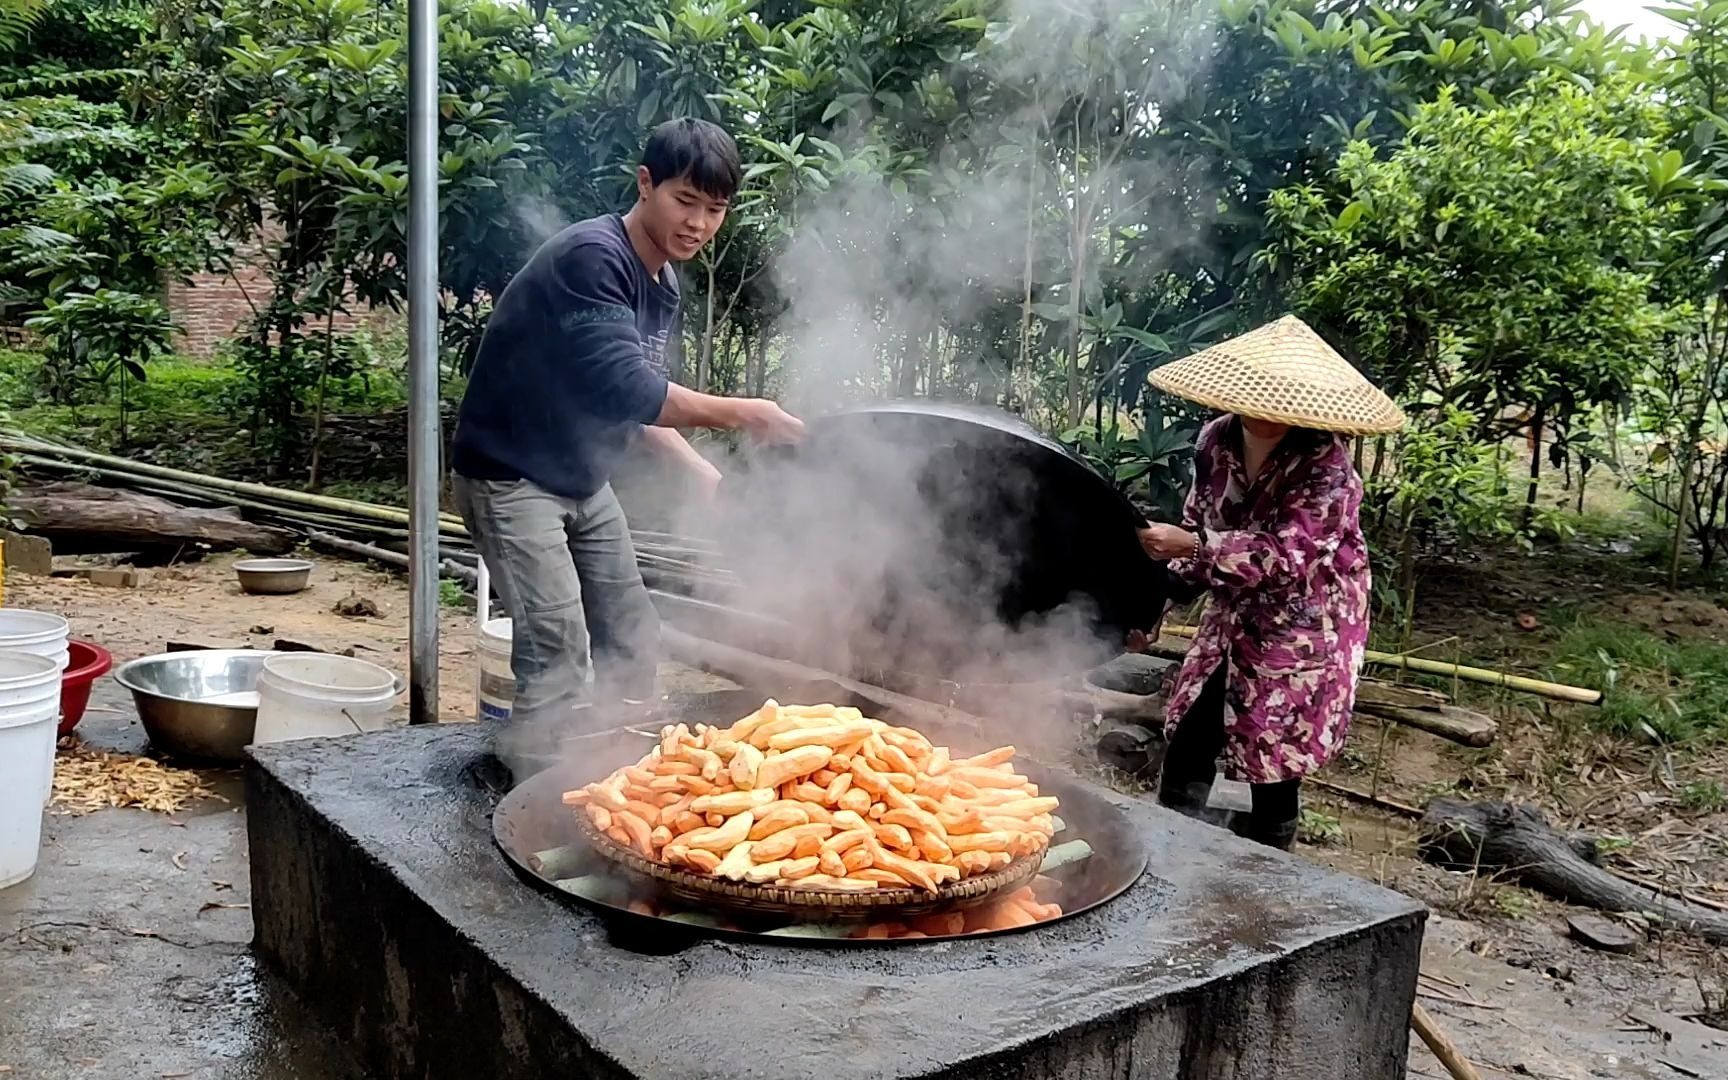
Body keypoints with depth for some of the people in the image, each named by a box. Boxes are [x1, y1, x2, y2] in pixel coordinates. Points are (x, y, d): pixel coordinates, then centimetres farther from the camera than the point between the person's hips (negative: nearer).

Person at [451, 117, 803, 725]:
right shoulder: (591, 258, -23)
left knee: (632, 640, 10)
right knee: (556, 656, -17)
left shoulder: (663, 283, 6)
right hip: (511, 476, -9)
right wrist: (739, 415, -29)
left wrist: (695, 466, 3)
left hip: (583, 483, 9)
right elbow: (620, 387, -34)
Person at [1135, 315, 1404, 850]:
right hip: (1231, 621, 6)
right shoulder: (1217, 439, -4)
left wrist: (1192, 548, -36)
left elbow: (1288, 554, -31)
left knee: (1274, 769, 4)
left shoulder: (1323, 462, -22)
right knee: (1186, 745, 6)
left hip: (1300, 633, -6)